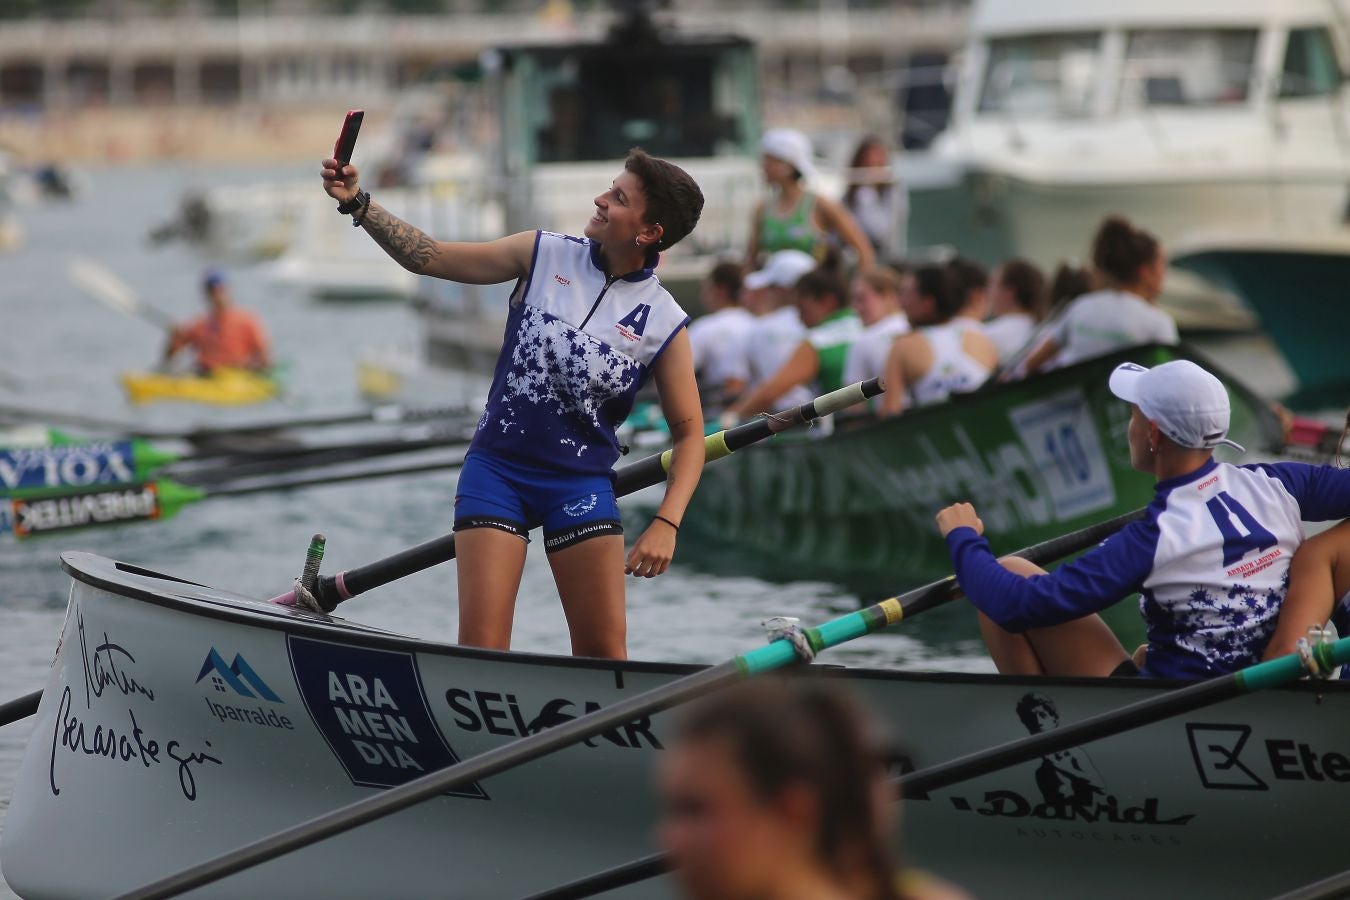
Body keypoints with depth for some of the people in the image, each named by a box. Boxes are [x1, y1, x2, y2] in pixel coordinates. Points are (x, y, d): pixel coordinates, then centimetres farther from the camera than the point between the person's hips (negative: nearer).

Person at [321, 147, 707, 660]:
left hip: (581, 485, 0)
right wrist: (357, 203, -7)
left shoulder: (664, 324, -4)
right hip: (497, 468, 0)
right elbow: (426, 257, 4)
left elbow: (689, 432, 0)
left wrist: (666, 524, -13)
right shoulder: (545, 255, -1)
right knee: (480, 650, -10)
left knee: (604, 656, -4)